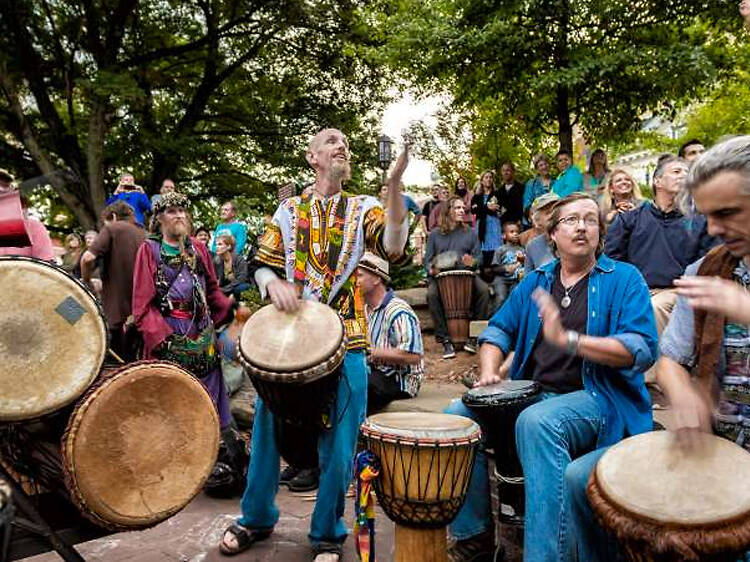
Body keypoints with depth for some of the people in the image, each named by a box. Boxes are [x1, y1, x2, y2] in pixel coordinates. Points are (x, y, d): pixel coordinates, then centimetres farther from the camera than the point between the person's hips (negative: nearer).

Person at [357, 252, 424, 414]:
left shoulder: (398, 312, -19)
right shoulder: (366, 308, 11)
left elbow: (413, 357, -28)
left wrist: (371, 352, -24)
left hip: (399, 380, -9)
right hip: (373, 370, 9)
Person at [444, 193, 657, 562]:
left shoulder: (624, 279, 0)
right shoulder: (537, 280, 15)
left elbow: (642, 349, -14)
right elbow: (499, 329, 20)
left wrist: (568, 339, -24)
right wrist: (488, 371, 0)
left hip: (598, 400, -5)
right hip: (534, 394, 6)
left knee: (536, 422, -37)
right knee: (458, 413, -13)